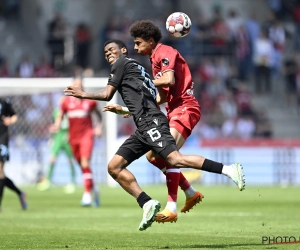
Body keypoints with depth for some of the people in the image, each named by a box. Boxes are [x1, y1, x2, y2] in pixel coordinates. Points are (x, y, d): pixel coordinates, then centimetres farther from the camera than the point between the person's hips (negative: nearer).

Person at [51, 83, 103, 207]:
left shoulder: (90, 101, 1)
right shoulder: (66, 102, 4)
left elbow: (98, 114, 17)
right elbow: (60, 116, 13)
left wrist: (99, 127, 4)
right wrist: (56, 126, -7)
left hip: (87, 135, -3)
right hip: (73, 137, 3)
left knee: (85, 163, -19)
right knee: (83, 167, 8)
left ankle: (87, 194, -20)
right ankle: (93, 188, 31)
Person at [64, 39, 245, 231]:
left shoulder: (122, 62, 8)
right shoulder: (137, 69, 32)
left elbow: (107, 94, 6)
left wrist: (83, 94, 19)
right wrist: (121, 110, 47)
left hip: (150, 122, -10)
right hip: (143, 128, 10)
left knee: (175, 160, -26)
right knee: (114, 167, 4)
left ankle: (227, 169, -31)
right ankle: (147, 203, -6)